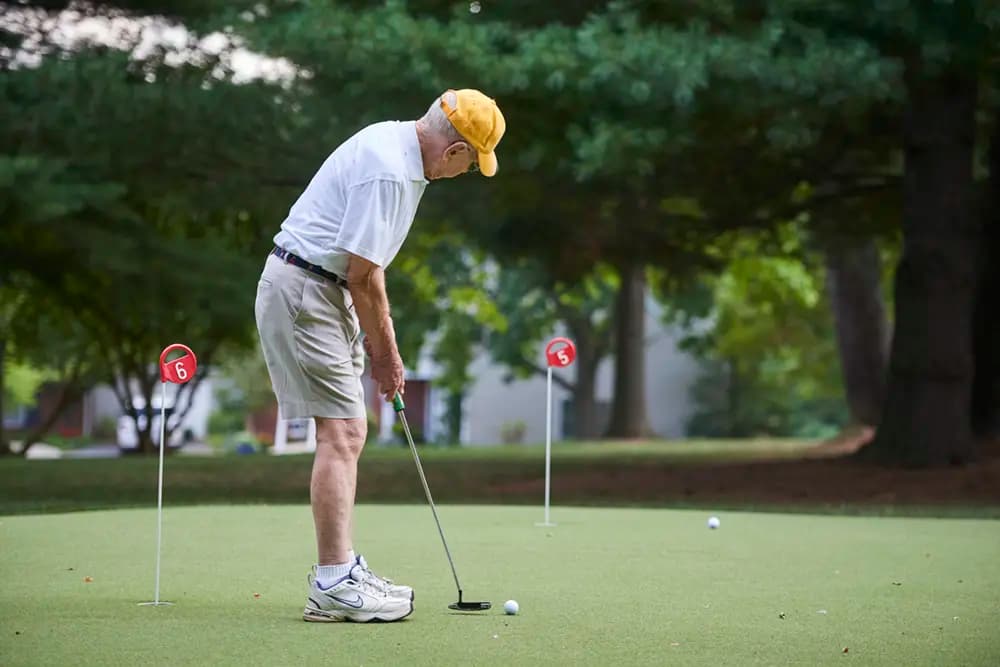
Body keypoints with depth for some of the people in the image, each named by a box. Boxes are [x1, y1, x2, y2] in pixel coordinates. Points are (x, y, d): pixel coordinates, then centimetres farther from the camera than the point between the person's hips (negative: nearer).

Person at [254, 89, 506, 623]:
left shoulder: (398, 146, 10)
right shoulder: (387, 172, -22)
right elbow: (363, 275, -19)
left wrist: (378, 343, 15)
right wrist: (386, 352, -6)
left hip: (323, 292, 11)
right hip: (303, 292, -11)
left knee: (347, 433, 11)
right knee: (340, 434, -11)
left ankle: (342, 570, 16)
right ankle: (333, 585, -10)